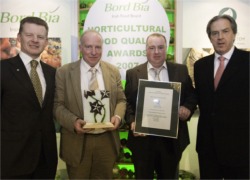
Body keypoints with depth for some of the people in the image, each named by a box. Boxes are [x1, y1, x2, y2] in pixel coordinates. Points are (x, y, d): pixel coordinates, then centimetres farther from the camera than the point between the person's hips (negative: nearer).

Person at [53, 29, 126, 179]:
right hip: (77, 142, -2)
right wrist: (73, 121, -20)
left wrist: (117, 116, -11)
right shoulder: (64, 72, -3)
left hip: (107, 140, 3)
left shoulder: (113, 71, 4)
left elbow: (121, 100, 9)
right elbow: (58, 105, -3)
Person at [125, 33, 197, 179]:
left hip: (172, 139, 1)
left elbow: (191, 96, 10)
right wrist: (132, 122, -13)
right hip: (143, 139, -1)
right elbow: (127, 103, 2)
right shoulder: (133, 73, 2)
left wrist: (188, 108, -10)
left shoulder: (181, 70, 4)